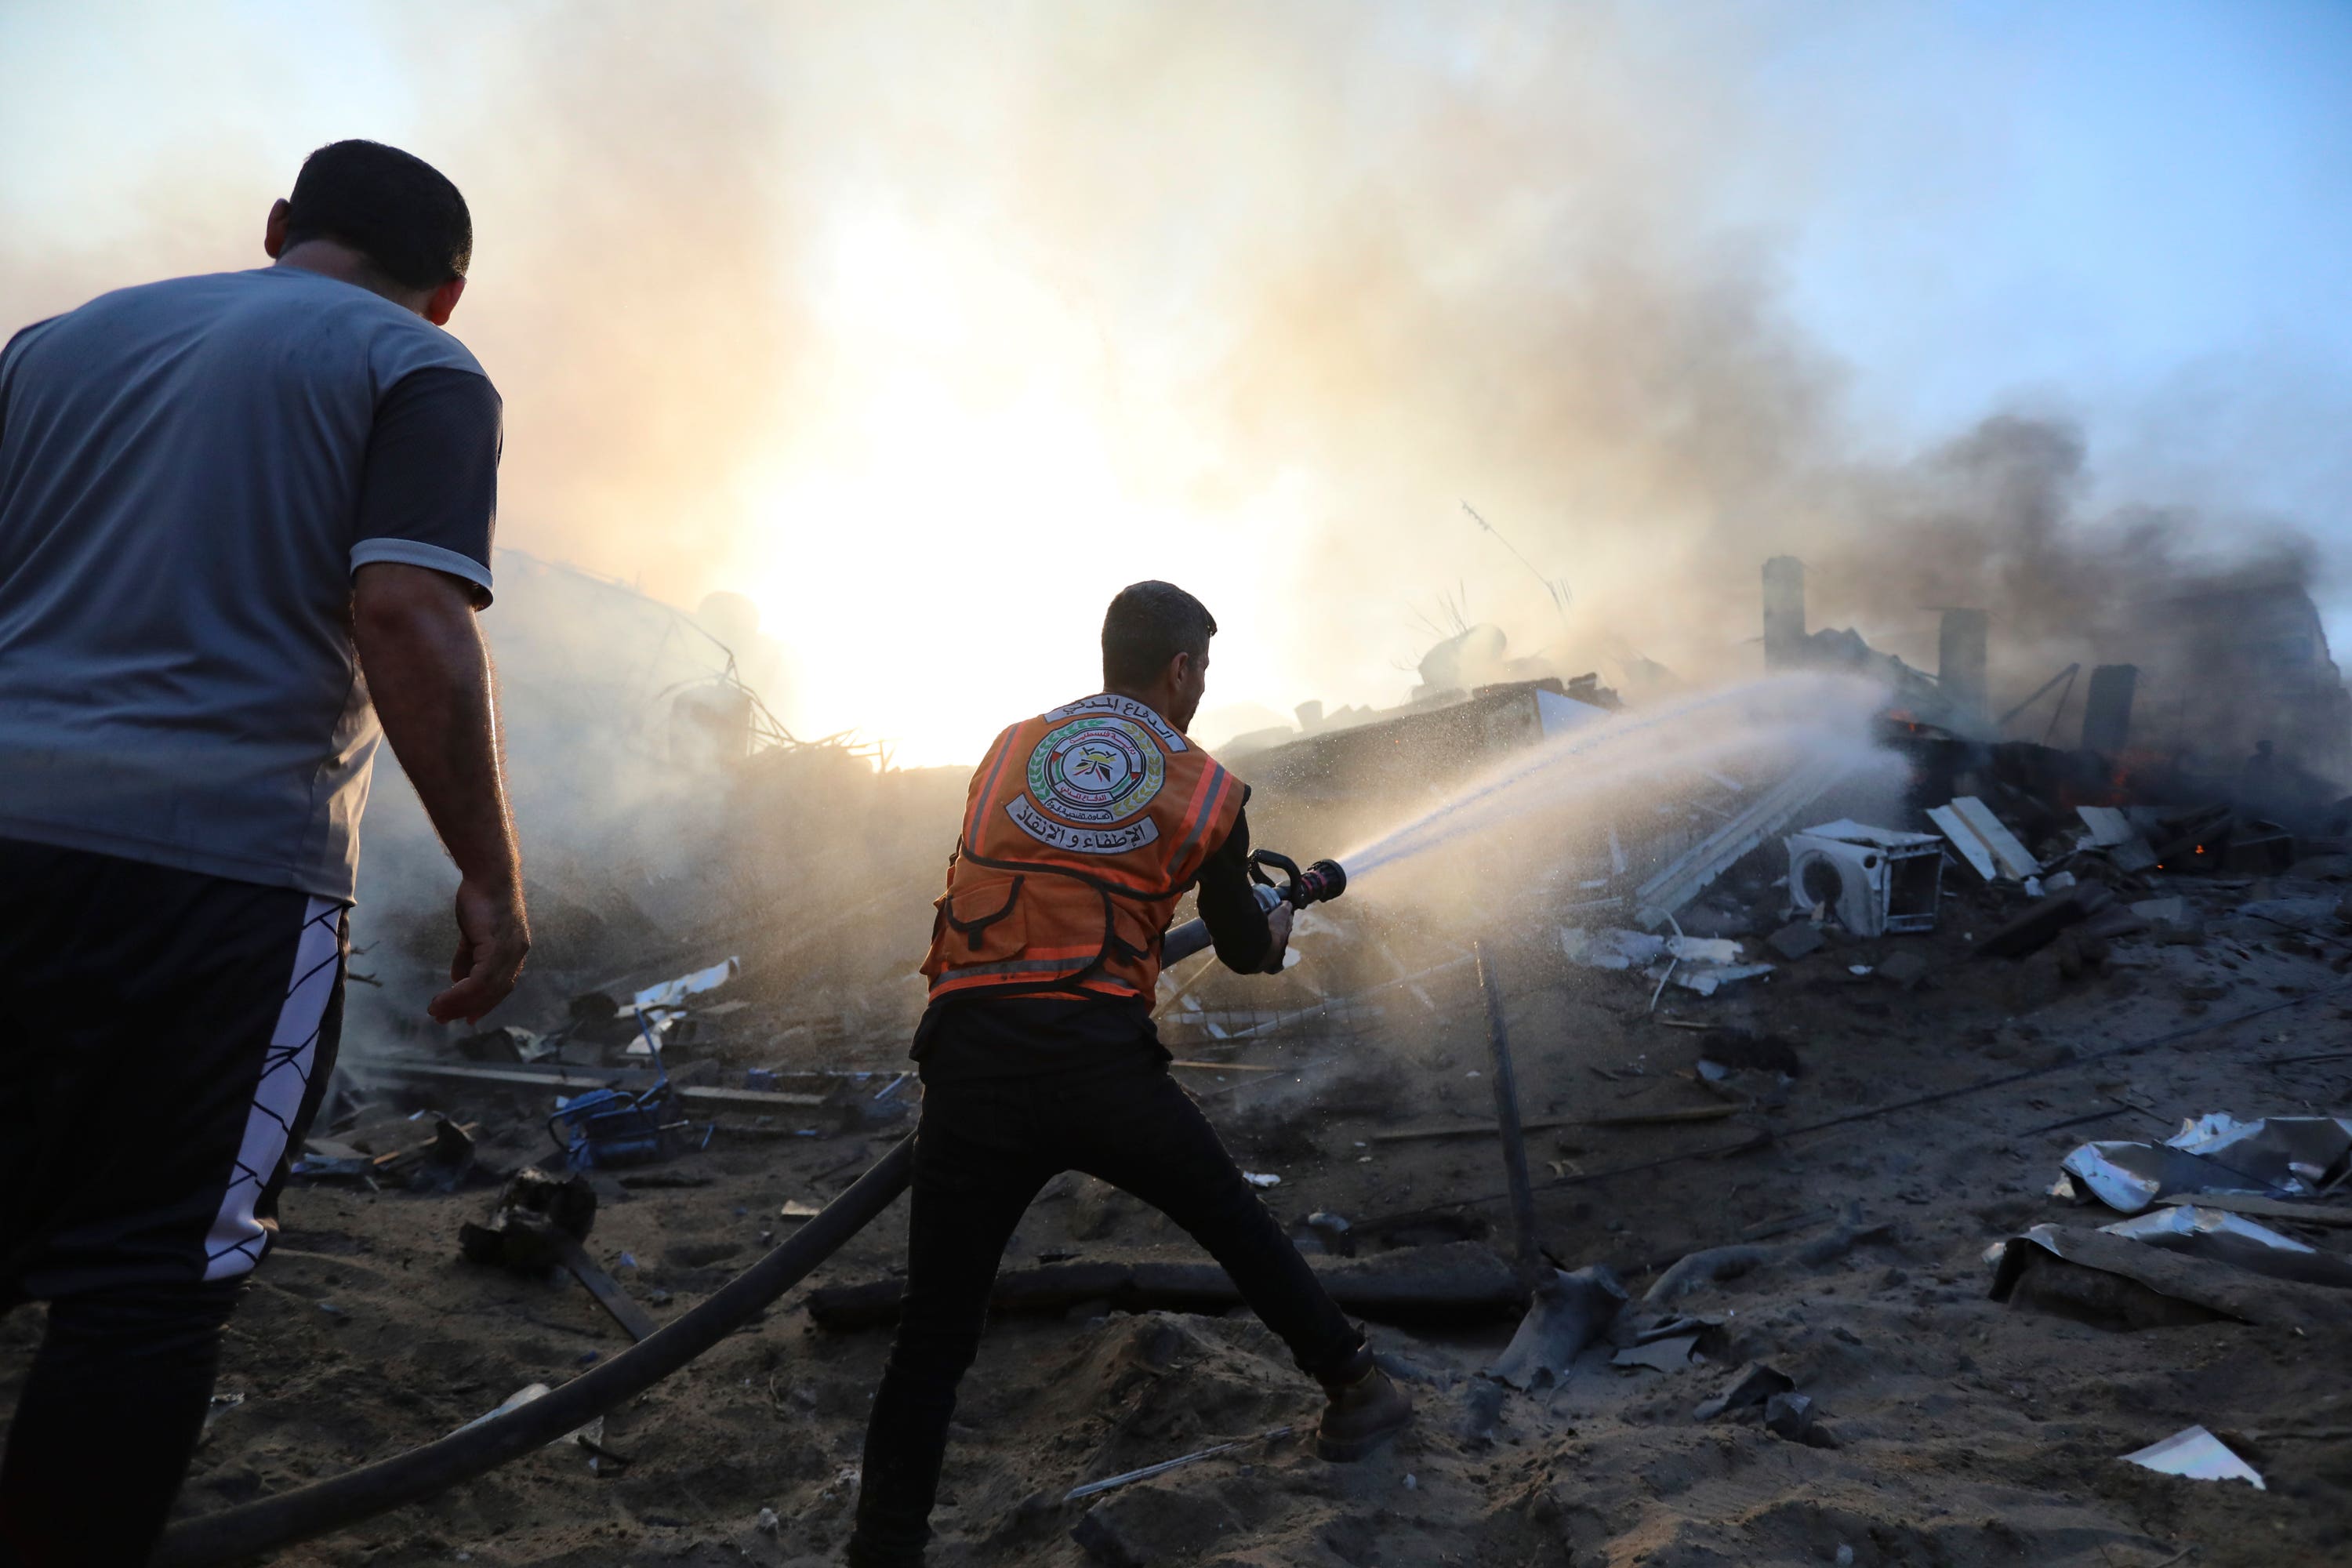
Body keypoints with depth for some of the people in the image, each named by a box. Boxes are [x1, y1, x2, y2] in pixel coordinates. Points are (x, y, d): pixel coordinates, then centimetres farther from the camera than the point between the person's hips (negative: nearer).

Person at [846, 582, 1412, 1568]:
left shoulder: (1010, 747, 14)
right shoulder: (1207, 791, 9)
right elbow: (1247, 952, 19)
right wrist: (1283, 921, 42)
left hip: (972, 1068, 2)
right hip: (1102, 1068, -1)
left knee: (935, 1338, 11)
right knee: (1237, 1227, 24)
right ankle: (1357, 1389, 39)